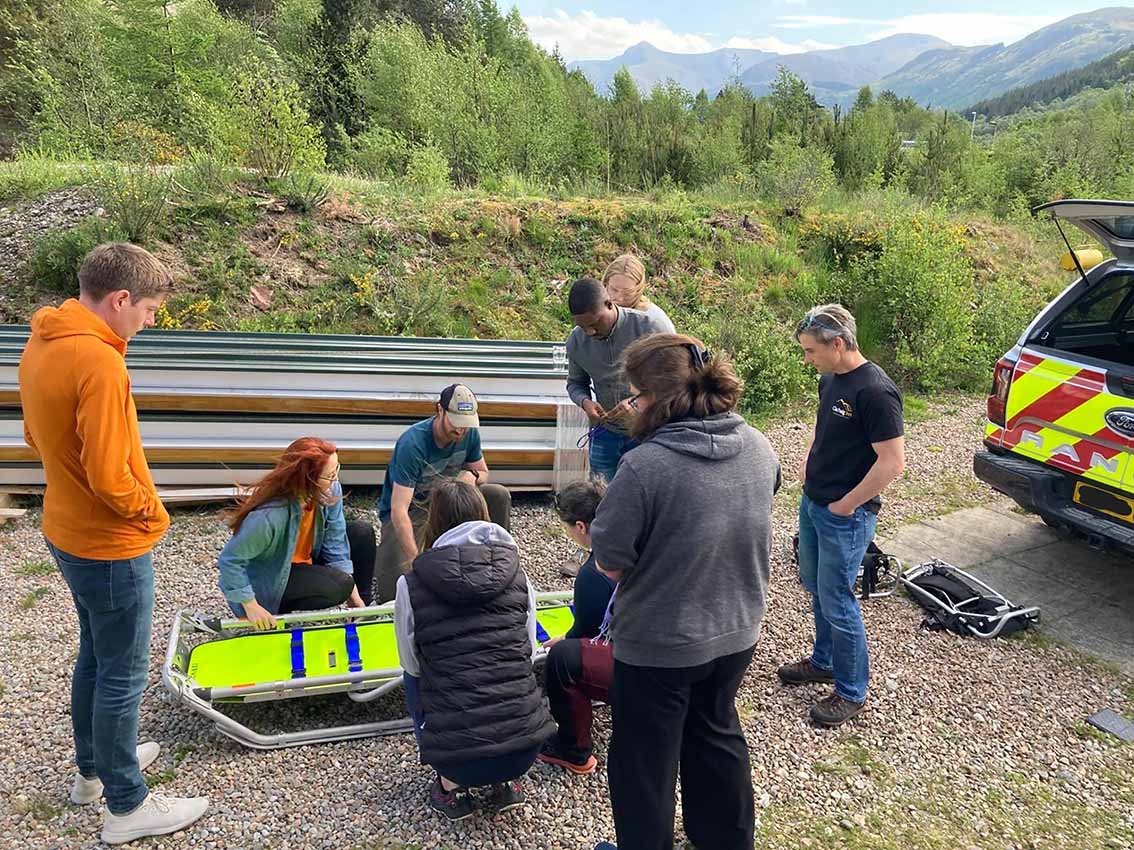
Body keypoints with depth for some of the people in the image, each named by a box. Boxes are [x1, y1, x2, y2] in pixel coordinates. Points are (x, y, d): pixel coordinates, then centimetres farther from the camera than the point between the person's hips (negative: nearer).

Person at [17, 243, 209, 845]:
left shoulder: (40, 346, 2)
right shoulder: (99, 362, -27)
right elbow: (109, 476, -28)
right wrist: (151, 512, -10)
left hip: (67, 533, 9)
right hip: (112, 546, -9)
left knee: (94, 657, 24)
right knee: (123, 676, 6)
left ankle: (93, 768, 42)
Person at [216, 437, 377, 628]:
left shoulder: (330, 491, -19)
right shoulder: (269, 516, -38)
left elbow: (335, 541, -12)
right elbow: (229, 559, -29)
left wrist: (353, 594, -12)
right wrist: (251, 607, -27)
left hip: (306, 560, 7)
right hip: (270, 580, -7)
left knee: (363, 533, -3)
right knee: (339, 586, -25)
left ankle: (362, 610, 10)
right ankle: (276, 611, -4)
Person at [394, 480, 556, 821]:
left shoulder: (412, 585, -2)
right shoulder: (517, 575, 3)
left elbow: (412, 665, 9)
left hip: (457, 752, -1)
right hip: (527, 746, 2)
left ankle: (451, 786, 18)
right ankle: (503, 782, 21)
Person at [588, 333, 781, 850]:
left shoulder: (645, 466, -29)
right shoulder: (758, 447, -7)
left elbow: (609, 562, -21)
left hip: (658, 646, -6)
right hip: (736, 634, 7)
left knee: (645, 760, 16)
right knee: (716, 734, 29)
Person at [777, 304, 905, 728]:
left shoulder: (875, 391, -23)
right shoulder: (829, 380, 5)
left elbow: (892, 462, -24)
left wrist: (846, 505, -17)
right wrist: (807, 463, 9)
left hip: (845, 517, -9)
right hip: (812, 503, 9)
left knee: (836, 601, 1)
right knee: (816, 587, 21)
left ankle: (851, 691, 19)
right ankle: (823, 661, 41)